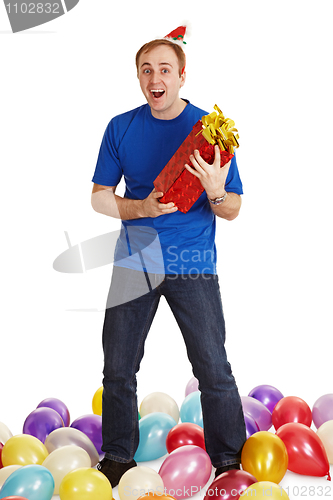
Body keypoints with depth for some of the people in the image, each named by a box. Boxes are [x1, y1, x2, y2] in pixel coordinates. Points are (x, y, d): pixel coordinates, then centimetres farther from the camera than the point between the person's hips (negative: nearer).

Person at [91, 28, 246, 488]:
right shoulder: (121, 128, 5)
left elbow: (232, 211, -1)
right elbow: (99, 198, 7)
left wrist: (215, 191, -24)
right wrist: (142, 208, -12)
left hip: (193, 266, -2)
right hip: (134, 261, 3)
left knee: (214, 372, -2)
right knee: (118, 370, 9)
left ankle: (229, 463, 18)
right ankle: (118, 458, 28)